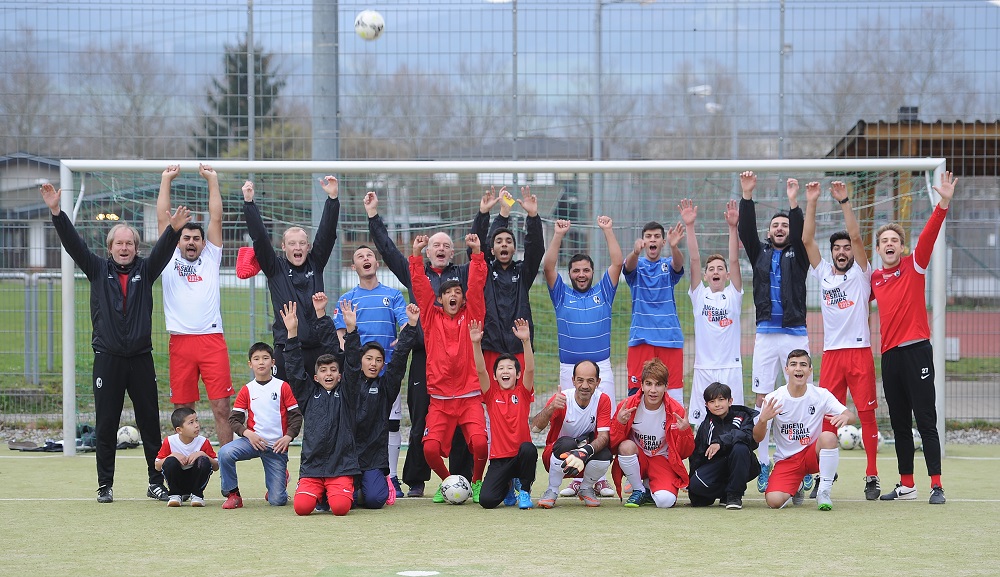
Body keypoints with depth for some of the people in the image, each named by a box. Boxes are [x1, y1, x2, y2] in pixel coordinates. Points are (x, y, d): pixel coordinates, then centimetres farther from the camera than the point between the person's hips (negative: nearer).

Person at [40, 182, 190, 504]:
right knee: (105, 425, 2)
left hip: (141, 359, 0)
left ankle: (156, 482, 9)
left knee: (150, 422, 3)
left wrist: (174, 230, -28)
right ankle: (105, 486, 8)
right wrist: (56, 213, -15)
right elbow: (73, 244, -2)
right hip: (107, 359, 0)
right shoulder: (98, 270, 8)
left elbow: (163, 249, -7)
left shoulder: (145, 271, 9)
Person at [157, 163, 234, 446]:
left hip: (212, 340, 0)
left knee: (221, 406, -4)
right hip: (180, 341, 0)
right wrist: (166, 181, 11)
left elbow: (216, 219, 10)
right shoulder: (170, 260, 14)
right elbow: (163, 220, 11)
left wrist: (213, 181, 10)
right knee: (183, 409, 3)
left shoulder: (211, 258, 14)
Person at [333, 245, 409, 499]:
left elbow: (405, 323, -1)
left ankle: (391, 477, 4)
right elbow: (340, 333, 5)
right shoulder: (346, 299, 12)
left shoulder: (393, 295, 11)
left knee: (391, 421, -2)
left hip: (388, 367, 0)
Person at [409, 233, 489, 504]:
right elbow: (420, 286, 1)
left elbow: (476, 286, -2)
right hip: (439, 397, 1)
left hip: (469, 396, -1)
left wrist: (476, 253, -9)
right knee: (430, 448, -13)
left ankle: (476, 482, 10)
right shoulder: (431, 317, 8)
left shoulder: (470, 316, 7)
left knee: (480, 443, -20)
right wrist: (416, 254, -6)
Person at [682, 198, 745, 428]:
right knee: (702, 424, -1)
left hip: (730, 367, -1)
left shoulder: (733, 295, 7)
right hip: (703, 368, 1)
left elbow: (734, 260, -4)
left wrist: (733, 227, -15)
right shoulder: (699, 295, 8)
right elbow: (694, 260, -1)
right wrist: (689, 227, -10)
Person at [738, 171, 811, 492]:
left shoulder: (798, 255, 8)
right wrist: (747, 195, -12)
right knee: (762, 399, -1)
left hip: (796, 335, -2)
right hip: (765, 335, 2)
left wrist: (794, 203, -24)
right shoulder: (760, 253, 13)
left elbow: (801, 234, -10)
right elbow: (746, 230, 0)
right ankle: (763, 464, 2)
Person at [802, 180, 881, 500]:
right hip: (831, 353, 3)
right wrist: (811, 203, -2)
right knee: (827, 415, 0)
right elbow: (807, 240, 6)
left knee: (867, 413, -3)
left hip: (860, 351, -2)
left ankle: (872, 476, 1)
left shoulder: (861, 274, 7)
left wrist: (844, 201, -12)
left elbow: (856, 236, -5)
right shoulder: (823, 273, 14)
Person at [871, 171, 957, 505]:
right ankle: (906, 485, 17)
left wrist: (943, 204, -25)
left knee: (925, 420, -8)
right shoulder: (874, 279, 13)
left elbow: (928, 236, -12)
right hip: (889, 354, 5)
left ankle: (937, 486, -9)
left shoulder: (914, 267, 1)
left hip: (916, 350, -5)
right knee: (899, 424, 10)